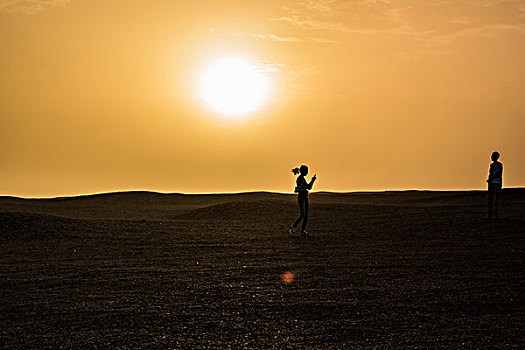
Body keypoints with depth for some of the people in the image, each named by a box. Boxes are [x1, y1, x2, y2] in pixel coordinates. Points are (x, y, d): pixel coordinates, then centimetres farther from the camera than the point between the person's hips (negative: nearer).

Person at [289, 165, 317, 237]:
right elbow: (307, 186, -22)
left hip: (305, 198, 9)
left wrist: (312, 180, 11)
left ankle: (303, 230, 9)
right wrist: (312, 180, -14)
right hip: (301, 198, -9)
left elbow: (308, 187, 20)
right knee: (302, 215, -11)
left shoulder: (303, 178, 15)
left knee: (306, 215, 6)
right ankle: (292, 228, -1)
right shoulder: (299, 178, -14)